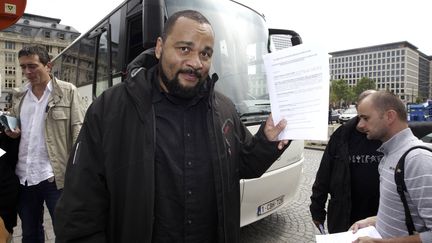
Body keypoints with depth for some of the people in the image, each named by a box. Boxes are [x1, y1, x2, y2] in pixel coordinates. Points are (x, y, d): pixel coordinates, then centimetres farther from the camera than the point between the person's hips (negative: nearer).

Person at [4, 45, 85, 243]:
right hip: (23, 176, 6)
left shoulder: (68, 91, -4)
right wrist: (11, 131, -2)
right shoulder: (18, 96, 12)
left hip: (54, 175, -5)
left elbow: (78, 130, -8)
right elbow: (12, 128, 23)